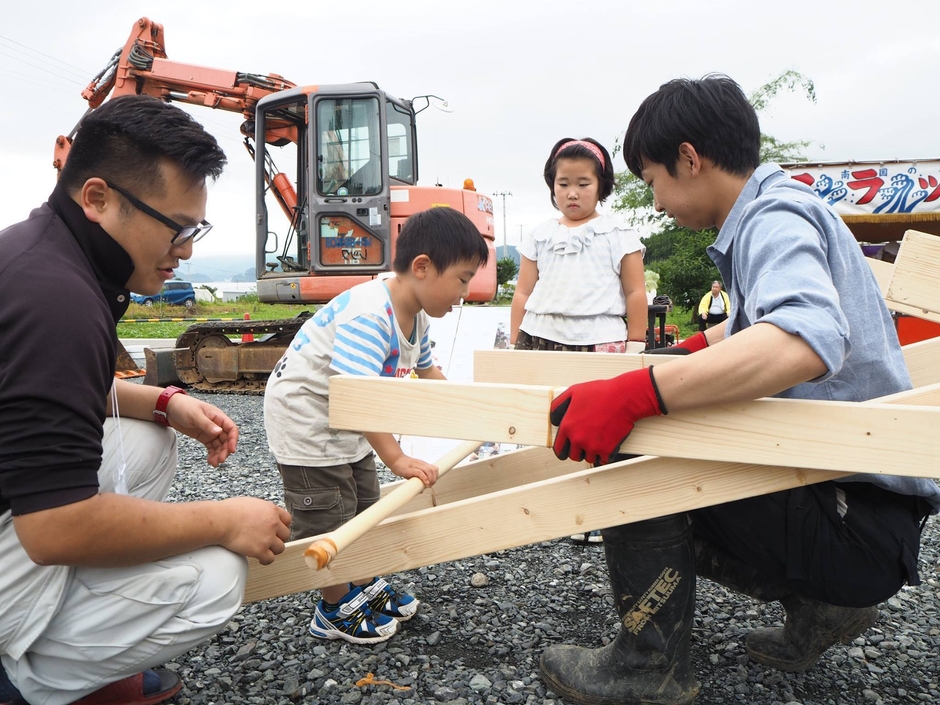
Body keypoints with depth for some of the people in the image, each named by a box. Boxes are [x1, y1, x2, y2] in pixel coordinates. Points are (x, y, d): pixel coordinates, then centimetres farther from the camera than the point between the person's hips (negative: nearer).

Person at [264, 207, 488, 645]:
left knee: (364, 507, 19)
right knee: (328, 519, 1)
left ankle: (366, 587, 39)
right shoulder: (369, 316, -33)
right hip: (305, 416, -10)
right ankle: (335, 611, 22)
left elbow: (427, 371, 15)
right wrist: (396, 458, -41)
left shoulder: (415, 317, -1)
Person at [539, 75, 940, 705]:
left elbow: (808, 340, -40)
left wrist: (631, 396, -44)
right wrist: (698, 346, 42)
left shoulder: (777, 217, -18)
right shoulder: (781, 212, 12)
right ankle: (818, 600, 17)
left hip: (861, 520, -10)